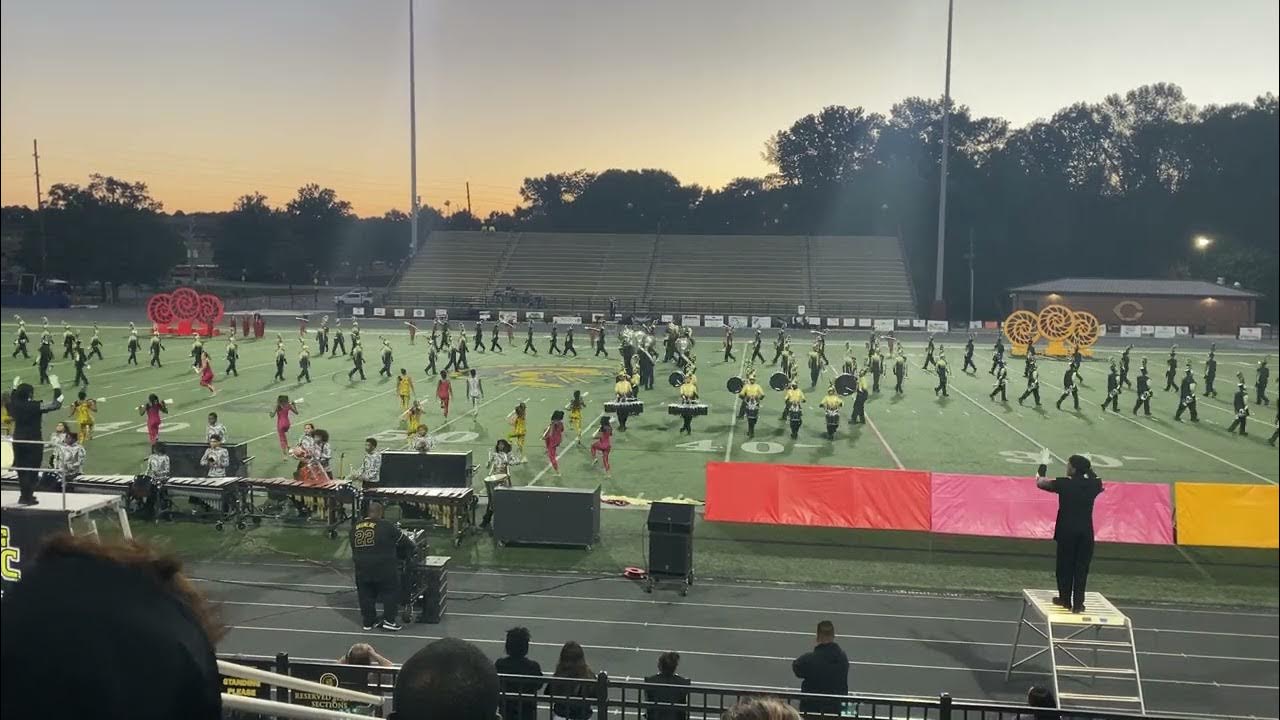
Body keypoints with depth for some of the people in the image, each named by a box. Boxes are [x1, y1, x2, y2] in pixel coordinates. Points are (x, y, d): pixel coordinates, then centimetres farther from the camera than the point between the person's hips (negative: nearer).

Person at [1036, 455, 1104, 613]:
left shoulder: (1063, 484, -10)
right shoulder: (1093, 485, -1)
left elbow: (1040, 483, 5)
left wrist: (1043, 466, 17)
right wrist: (1089, 468, 27)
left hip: (1066, 531, -2)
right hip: (1086, 532, 3)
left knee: (1065, 565, 11)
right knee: (1081, 567, 7)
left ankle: (1065, 600, 20)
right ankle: (1078, 604, 8)